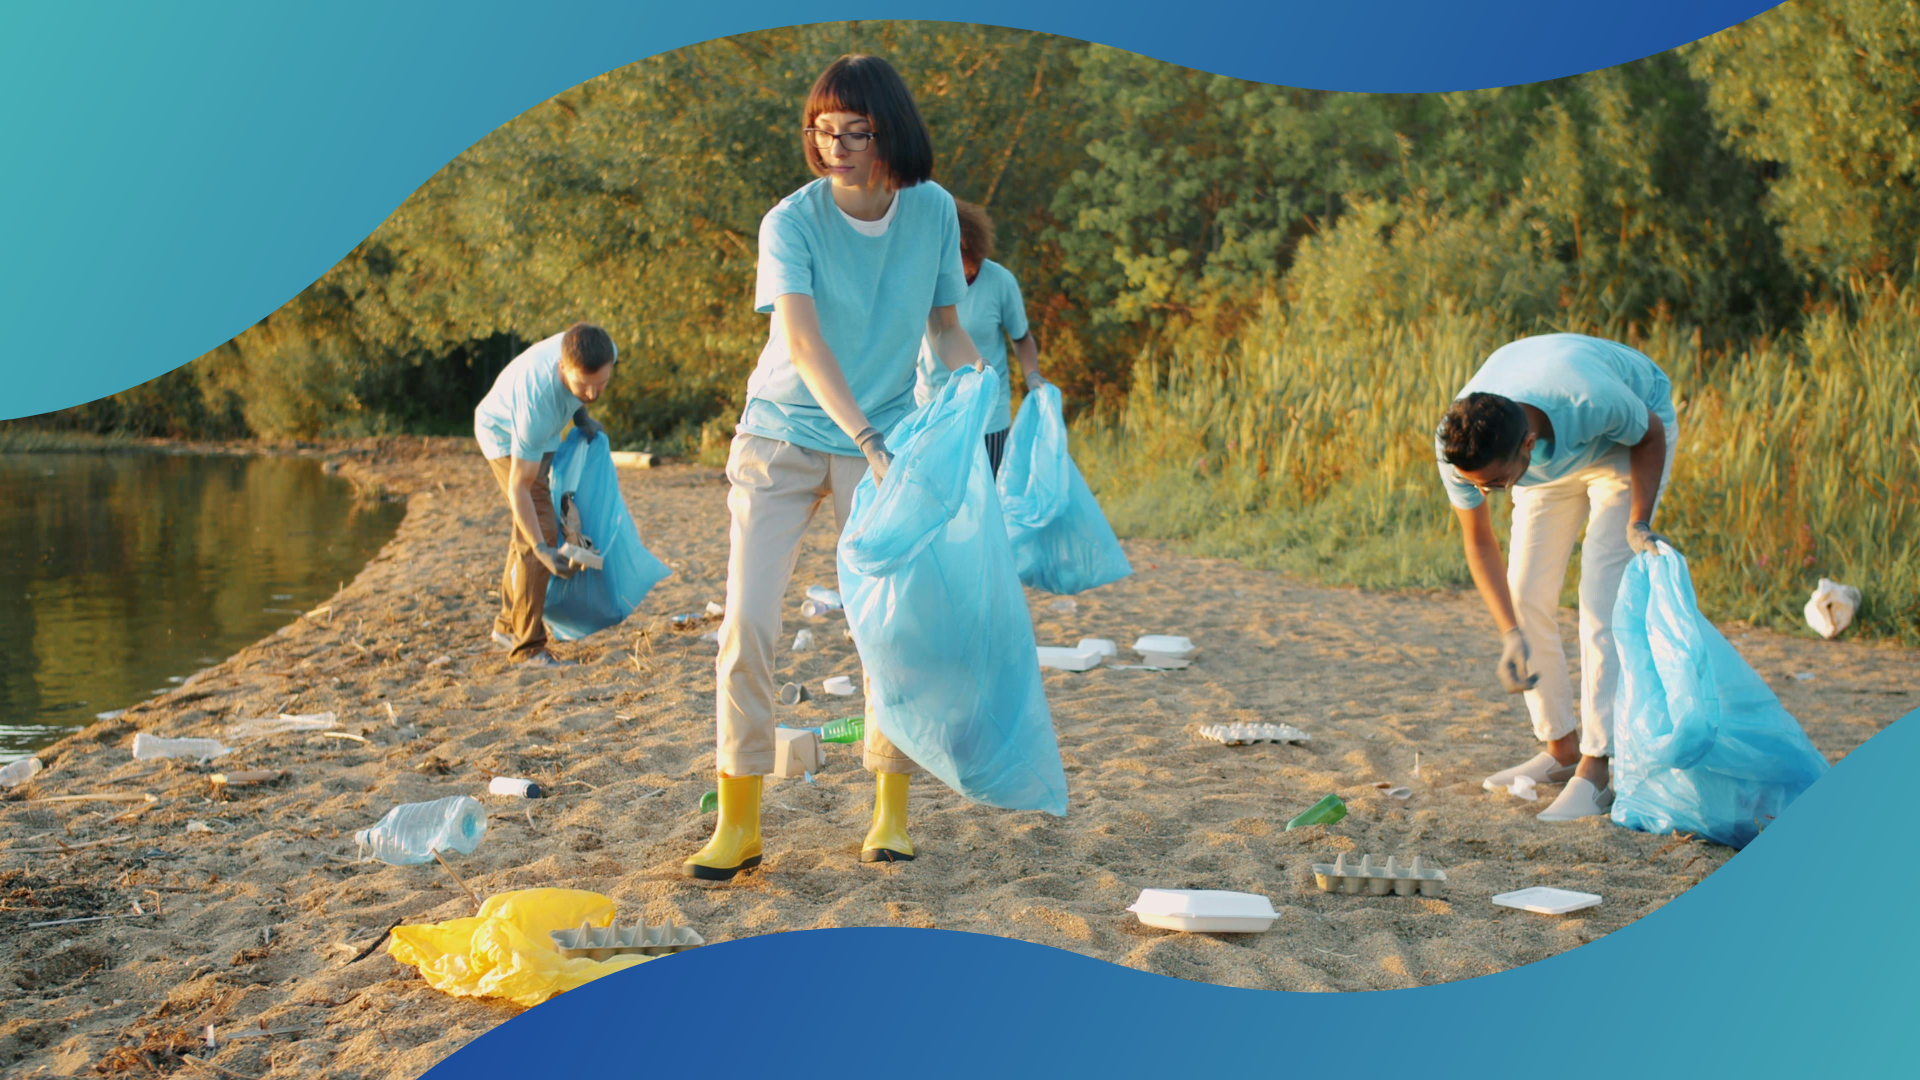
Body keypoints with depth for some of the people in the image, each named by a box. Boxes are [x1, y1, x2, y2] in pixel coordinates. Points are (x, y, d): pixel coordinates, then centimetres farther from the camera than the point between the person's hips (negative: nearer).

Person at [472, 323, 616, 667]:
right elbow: (518, 487, -38)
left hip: (541, 430, 7)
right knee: (540, 530, -18)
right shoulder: (537, 403, -45)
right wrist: (542, 549, -45)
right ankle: (528, 646, -12)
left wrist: (581, 414, -9)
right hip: (503, 433, -7)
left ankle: (508, 624, 34)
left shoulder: (605, 353, -29)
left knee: (529, 531, 18)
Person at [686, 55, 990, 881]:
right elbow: (803, 342, -27)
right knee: (747, 624, -8)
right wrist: (867, 439, -40)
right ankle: (739, 823, 2)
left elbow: (947, 327, 8)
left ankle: (892, 810, 16)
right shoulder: (791, 222, -15)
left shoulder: (934, 211, -4)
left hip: (882, 444, 2)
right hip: (781, 438, -2)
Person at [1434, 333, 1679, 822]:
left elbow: (1651, 435, -19)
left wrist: (1639, 524, -28)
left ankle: (1595, 772, -17)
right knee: (1525, 596, -1)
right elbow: (1479, 543, -16)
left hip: (1626, 443, -4)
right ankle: (1561, 748, 13)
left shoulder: (1594, 402, -44)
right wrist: (1511, 634, -24)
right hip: (1555, 452, 4)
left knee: (1602, 601, -16)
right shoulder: (1459, 444, -31)